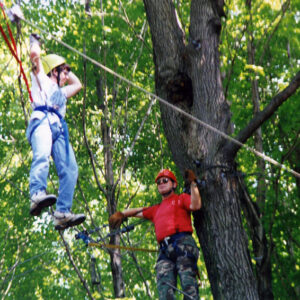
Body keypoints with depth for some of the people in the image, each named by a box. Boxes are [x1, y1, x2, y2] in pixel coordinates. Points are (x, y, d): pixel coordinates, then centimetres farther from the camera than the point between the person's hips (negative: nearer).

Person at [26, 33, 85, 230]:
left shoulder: (61, 92, 45)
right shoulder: (42, 80, 26)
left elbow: (78, 84, 60)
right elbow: (35, 54, 14)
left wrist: (65, 70, 55)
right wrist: (35, 40, 33)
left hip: (59, 129, 6)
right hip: (42, 120, -6)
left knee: (70, 168, -18)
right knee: (42, 155, -36)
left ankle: (62, 213, -31)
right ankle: (37, 195, -56)